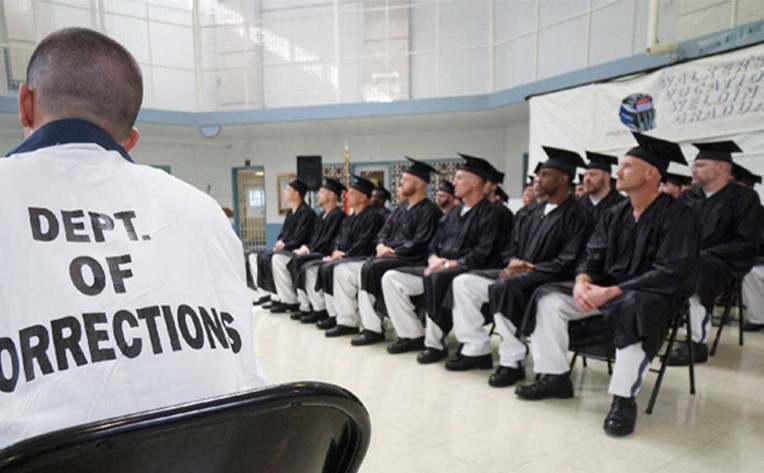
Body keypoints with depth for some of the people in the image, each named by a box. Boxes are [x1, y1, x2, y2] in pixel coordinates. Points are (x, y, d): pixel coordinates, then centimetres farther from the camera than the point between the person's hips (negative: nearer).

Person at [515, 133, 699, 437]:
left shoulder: (676, 216, -13)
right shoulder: (615, 215, 7)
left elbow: (671, 273, -21)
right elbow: (593, 257, 6)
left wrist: (613, 291, -27)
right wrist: (583, 281, -18)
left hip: (655, 295, -6)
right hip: (609, 289, 7)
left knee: (633, 309, -41)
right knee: (549, 297, -10)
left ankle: (623, 399, -27)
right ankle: (556, 377, -3)